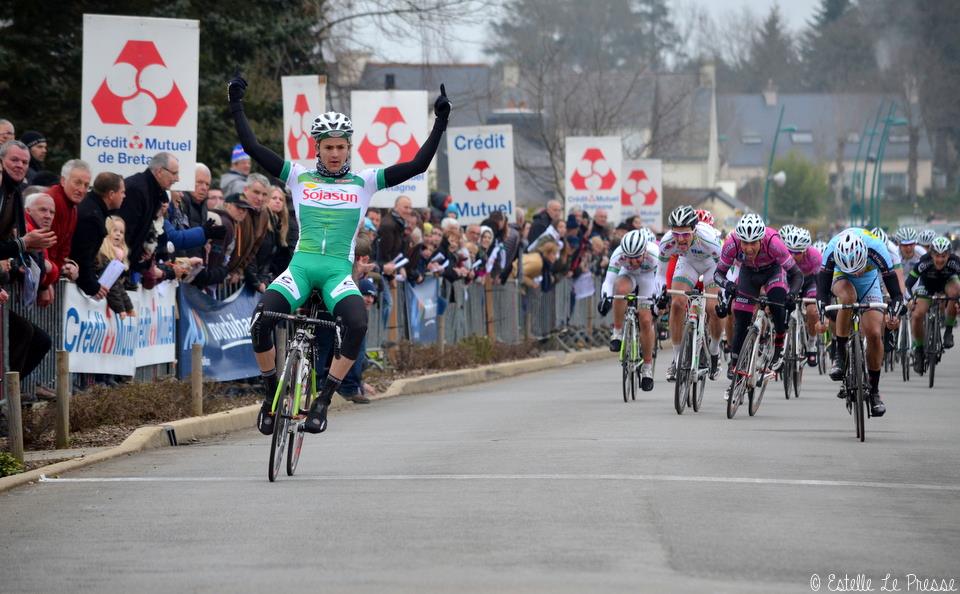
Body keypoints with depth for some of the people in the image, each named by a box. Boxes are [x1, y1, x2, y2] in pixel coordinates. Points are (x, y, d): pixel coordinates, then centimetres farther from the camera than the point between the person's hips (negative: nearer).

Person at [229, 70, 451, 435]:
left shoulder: (364, 183, 10)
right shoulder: (298, 177, 10)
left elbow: (418, 165, 5)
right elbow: (252, 147, 6)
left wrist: (440, 121, -1)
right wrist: (236, 105, 0)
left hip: (339, 271, 0)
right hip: (301, 265, 0)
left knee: (357, 324, -32)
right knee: (260, 321, -26)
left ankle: (322, 401, -19)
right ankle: (271, 394, -2)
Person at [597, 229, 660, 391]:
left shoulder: (654, 253, -36)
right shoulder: (618, 254, -33)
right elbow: (609, 280, -34)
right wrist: (605, 297, -51)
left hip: (648, 278, 0)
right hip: (628, 276, 0)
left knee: (646, 320, -12)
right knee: (621, 289, -37)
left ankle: (647, 367, 3)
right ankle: (618, 333, -22)